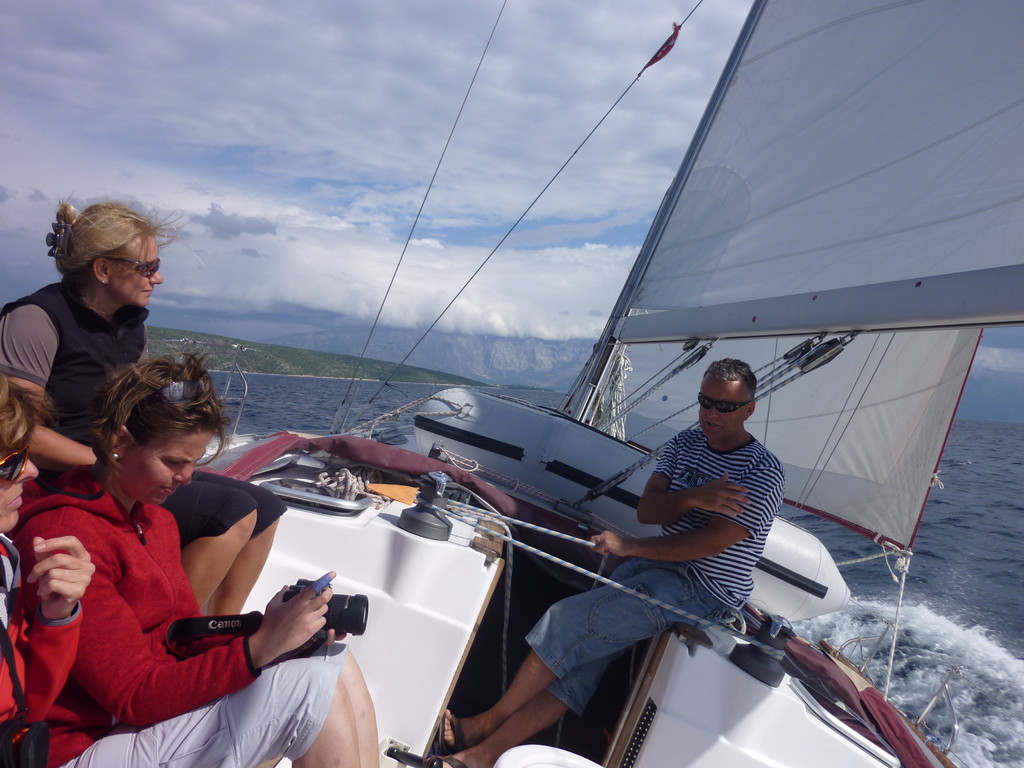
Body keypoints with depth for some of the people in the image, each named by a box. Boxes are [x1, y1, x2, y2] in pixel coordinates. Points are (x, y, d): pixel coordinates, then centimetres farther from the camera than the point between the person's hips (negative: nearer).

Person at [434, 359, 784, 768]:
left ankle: (487, 723, 0)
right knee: (585, 647, -11)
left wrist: (628, 546, -15)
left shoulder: (763, 472, -12)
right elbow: (645, 509, 0)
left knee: (568, 621, -16)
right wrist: (692, 499, -21)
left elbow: (710, 543, -19)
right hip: (657, 564, 7)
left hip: (704, 591, -6)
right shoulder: (685, 443, 8)